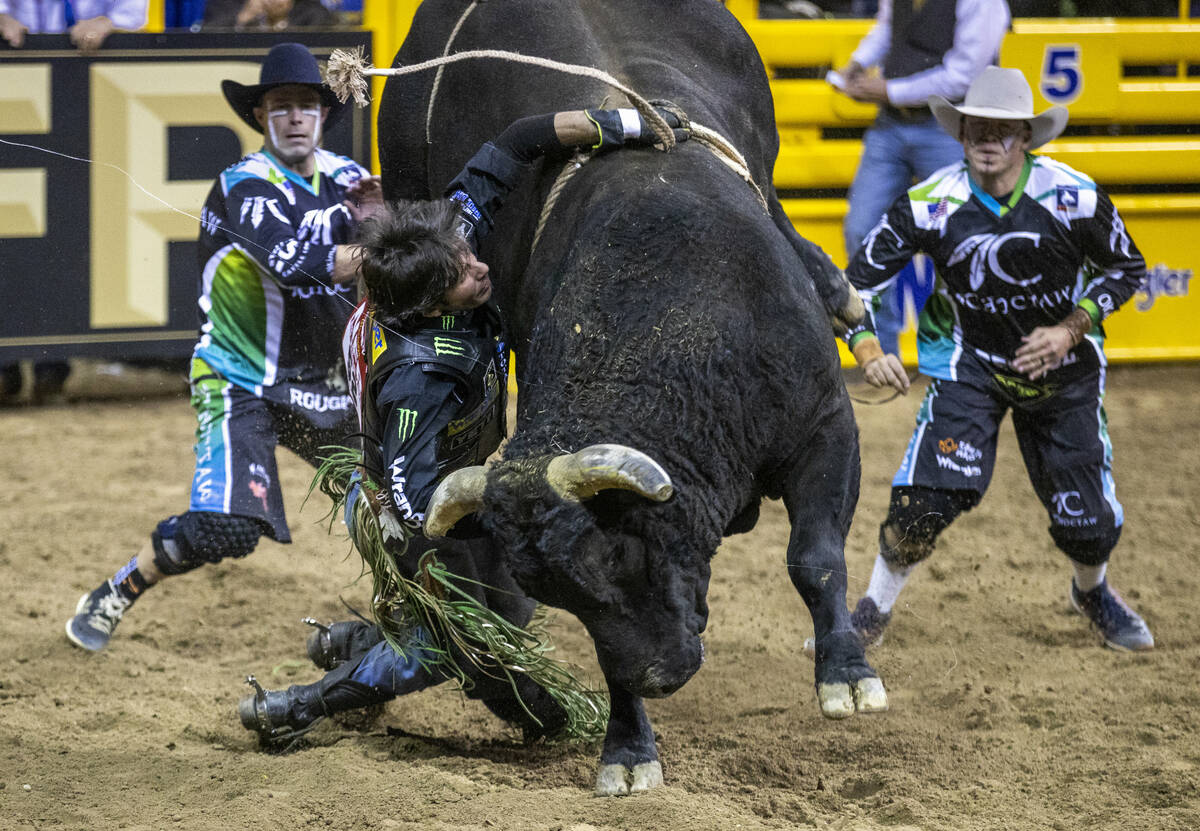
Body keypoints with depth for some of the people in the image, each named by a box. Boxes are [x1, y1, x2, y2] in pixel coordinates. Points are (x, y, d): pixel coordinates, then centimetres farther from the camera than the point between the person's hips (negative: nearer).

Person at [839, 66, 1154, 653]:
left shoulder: (1075, 198, -20)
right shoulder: (932, 204, -19)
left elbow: (1126, 268, -3)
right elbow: (857, 280, -13)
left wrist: (1072, 329, -16)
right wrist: (867, 351, -30)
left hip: (1062, 365, 1)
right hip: (971, 362, -1)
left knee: (1089, 526, 1)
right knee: (926, 497, -21)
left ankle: (1092, 592, 38)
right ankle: (873, 613, 2)